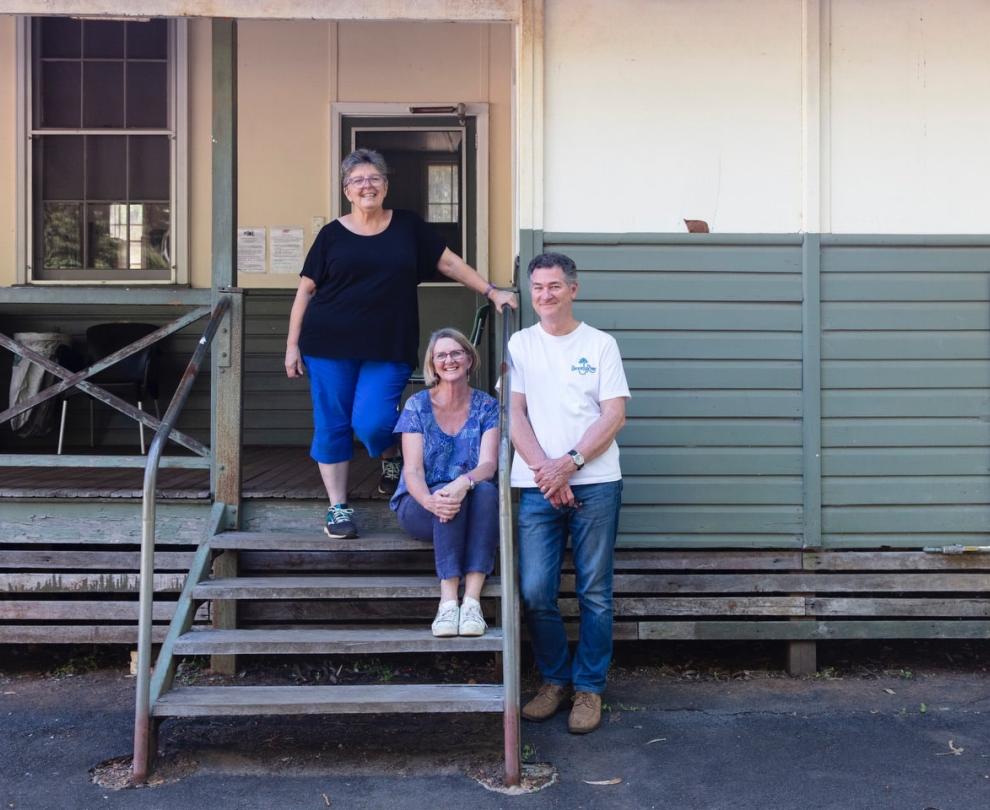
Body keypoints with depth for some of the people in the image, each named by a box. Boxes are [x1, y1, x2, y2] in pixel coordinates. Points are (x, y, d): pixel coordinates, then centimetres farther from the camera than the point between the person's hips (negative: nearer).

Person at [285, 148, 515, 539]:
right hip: (331, 345, 1)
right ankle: (338, 507, 15)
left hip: (388, 348, 0)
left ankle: (390, 456, 21)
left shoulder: (408, 226, 9)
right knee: (332, 425, 2)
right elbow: (306, 290, 7)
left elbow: (449, 262, 14)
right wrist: (293, 344, 3)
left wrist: (491, 291, 7)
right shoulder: (332, 234, 6)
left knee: (372, 422, -14)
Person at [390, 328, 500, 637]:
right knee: (447, 498, -35)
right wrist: (430, 500, -33)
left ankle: (472, 599, -39)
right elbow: (413, 469, -10)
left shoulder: (487, 407, 2)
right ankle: (448, 600, -40)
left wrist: (464, 482, -36)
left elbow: (488, 464, -12)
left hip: (474, 506, 1)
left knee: (486, 490, -33)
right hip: (421, 505, -1)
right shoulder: (417, 406, -1)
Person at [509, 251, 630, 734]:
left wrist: (569, 463, -13)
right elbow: (514, 414, 3)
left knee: (595, 594, 3)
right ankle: (554, 679, 17)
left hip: (595, 482, -1)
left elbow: (615, 415, -1)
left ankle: (589, 688, 15)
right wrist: (545, 470, -10)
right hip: (537, 485, 1)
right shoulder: (520, 344, 10)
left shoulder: (600, 345, 7)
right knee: (535, 591, -3)